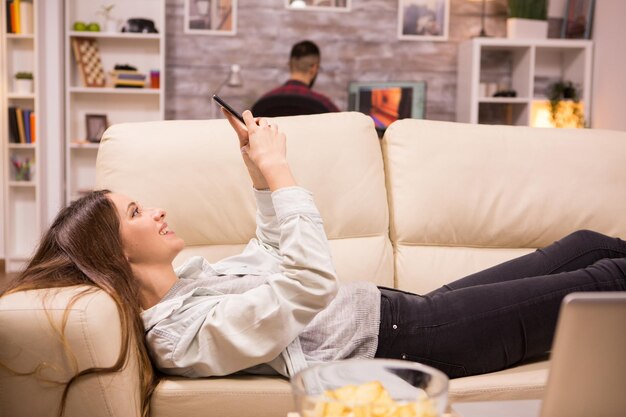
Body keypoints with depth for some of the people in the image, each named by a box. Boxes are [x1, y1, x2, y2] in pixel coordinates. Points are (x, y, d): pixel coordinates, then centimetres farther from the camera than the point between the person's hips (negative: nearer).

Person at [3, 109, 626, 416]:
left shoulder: (184, 280, 4)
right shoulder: (192, 333, -25)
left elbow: (270, 256, 18)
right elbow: (312, 283, -34)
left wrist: (259, 172, 6)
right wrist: (276, 170, -26)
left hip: (400, 308, 9)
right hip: (405, 339, -9)